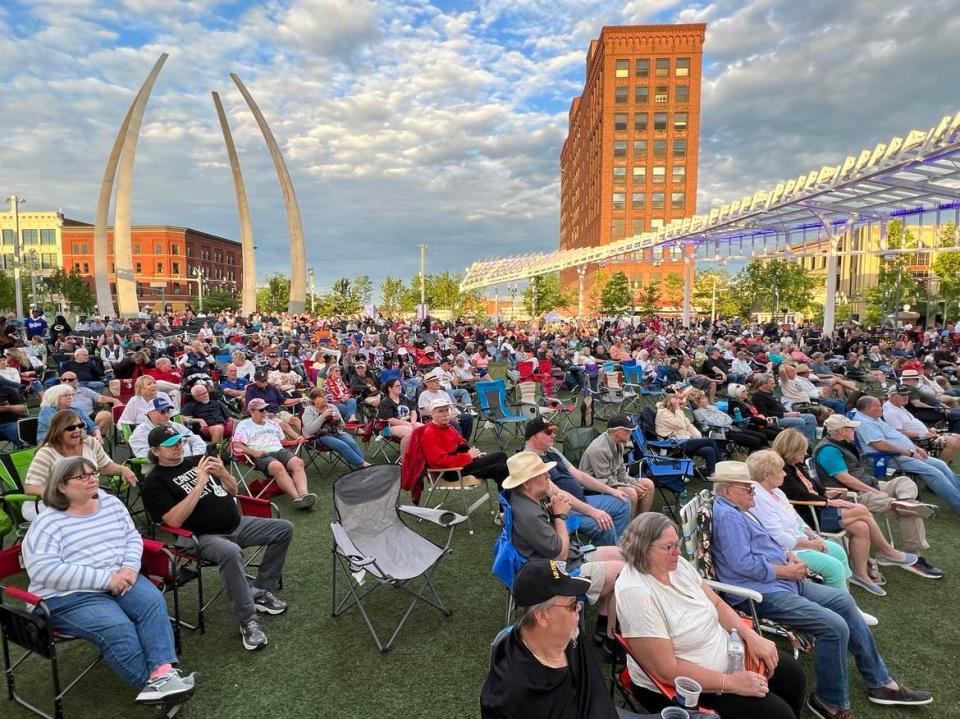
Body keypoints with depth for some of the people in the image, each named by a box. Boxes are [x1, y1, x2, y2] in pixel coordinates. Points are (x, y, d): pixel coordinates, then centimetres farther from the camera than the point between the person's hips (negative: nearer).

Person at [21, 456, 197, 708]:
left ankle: (163, 671, -32)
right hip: (70, 597, -5)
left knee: (153, 602, -24)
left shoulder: (111, 503, 9)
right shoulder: (48, 523, -8)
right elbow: (43, 570, -18)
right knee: (118, 628, -29)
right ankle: (152, 683, -20)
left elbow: (133, 537, 12)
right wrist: (105, 579, -22)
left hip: (119, 581, 5)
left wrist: (130, 567, -10)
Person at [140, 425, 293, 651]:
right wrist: (200, 484, -20)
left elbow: (233, 491, 16)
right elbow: (174, 520, -17)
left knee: (284, 529, -4)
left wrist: (223, 474, -6)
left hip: (237, 524, 7)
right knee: (231, 552, -38)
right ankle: (248, 621, -23)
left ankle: (260, 592, 6)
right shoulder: (154, 482, -3)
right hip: (205, 537, -7)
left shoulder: (196, 461, 14)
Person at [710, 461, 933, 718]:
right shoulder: (728, 516, -20)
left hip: (783, 581, 12)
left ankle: (880, 683, 24)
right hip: (764, 594, -11)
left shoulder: (737, 511, 15)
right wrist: (786, 571, -14)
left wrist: (788, 556, 6)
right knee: (835, 626, -20)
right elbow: (743, 564, -26)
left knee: (844, 601, 12)